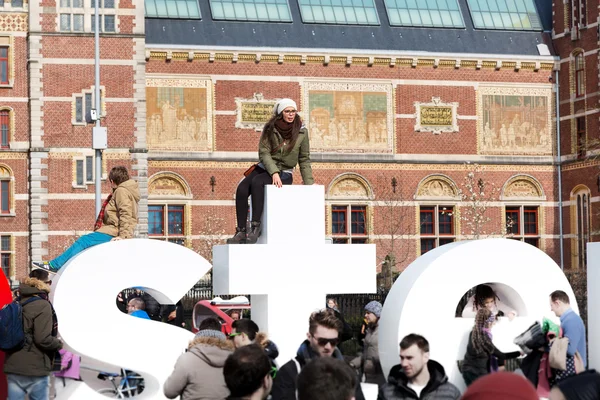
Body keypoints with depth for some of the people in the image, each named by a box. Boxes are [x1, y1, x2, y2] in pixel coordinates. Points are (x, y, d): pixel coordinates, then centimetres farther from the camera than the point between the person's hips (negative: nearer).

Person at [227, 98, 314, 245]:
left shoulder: (302, 132, -1)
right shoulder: (270, 128, -2)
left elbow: (304, 160, 5)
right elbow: (264, 152, -8)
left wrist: (309, 183, -1)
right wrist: (274, 173, -23)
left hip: (285, 173, -2)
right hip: (265, 167, 2)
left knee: (257, 182, -33)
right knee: (241, 189, -26)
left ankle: (255, 227, -36)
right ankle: (241, 231, -26)